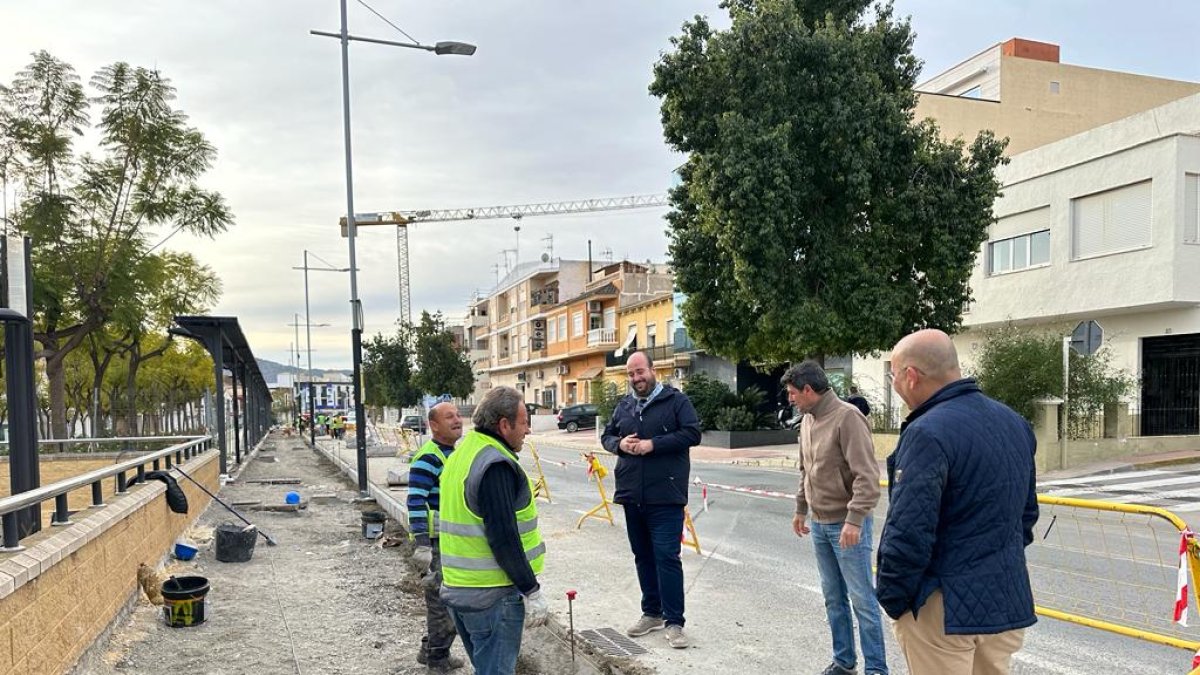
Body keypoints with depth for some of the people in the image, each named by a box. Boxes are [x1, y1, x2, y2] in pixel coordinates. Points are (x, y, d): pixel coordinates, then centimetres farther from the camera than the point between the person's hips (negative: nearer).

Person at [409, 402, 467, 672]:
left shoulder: (456, 453, 12)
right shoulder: (428, 458, -19)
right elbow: (416, 502, -25)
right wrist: (422, 544, -30)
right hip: (436, 541, -9)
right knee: (442, 600, 0)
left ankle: (432, 650, 34)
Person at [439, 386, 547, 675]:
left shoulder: (462, 454, 11)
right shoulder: (496, 464, -20)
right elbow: (504, 538, -23)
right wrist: (532, 591, -16)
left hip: (457, 587, 10)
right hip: (492, 595, -10)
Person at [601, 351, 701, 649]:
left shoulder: (676, 400, -4)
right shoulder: (624, 406, 13)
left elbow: (692, 433, -13)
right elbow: (607, 436, 19)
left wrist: (653, 444, -18)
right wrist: (619, 444, -4)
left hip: (665, 498, -6)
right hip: (632, 496, 6)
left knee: (667, 557, -7)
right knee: (643, 557, 14)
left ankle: (674, 621, 2)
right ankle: (652, 613, 28)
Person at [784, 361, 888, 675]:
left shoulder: (847, 417, -17)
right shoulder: (807, 420, 9)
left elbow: (866, 476, -20)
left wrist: (854, 520, -24)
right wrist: (801, 510, 24)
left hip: (846, 524, -8)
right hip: (819, 524, 8)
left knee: (861, 598, 1)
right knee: (833, 597, 14)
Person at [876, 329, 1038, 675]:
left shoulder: (929, 433, -21)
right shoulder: (1015, 422, 7)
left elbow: (908, 533, -23)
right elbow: (1026, 513, 15)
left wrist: (892, 600, -10)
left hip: (945, 608, -8)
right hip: (1009, 602, 8)